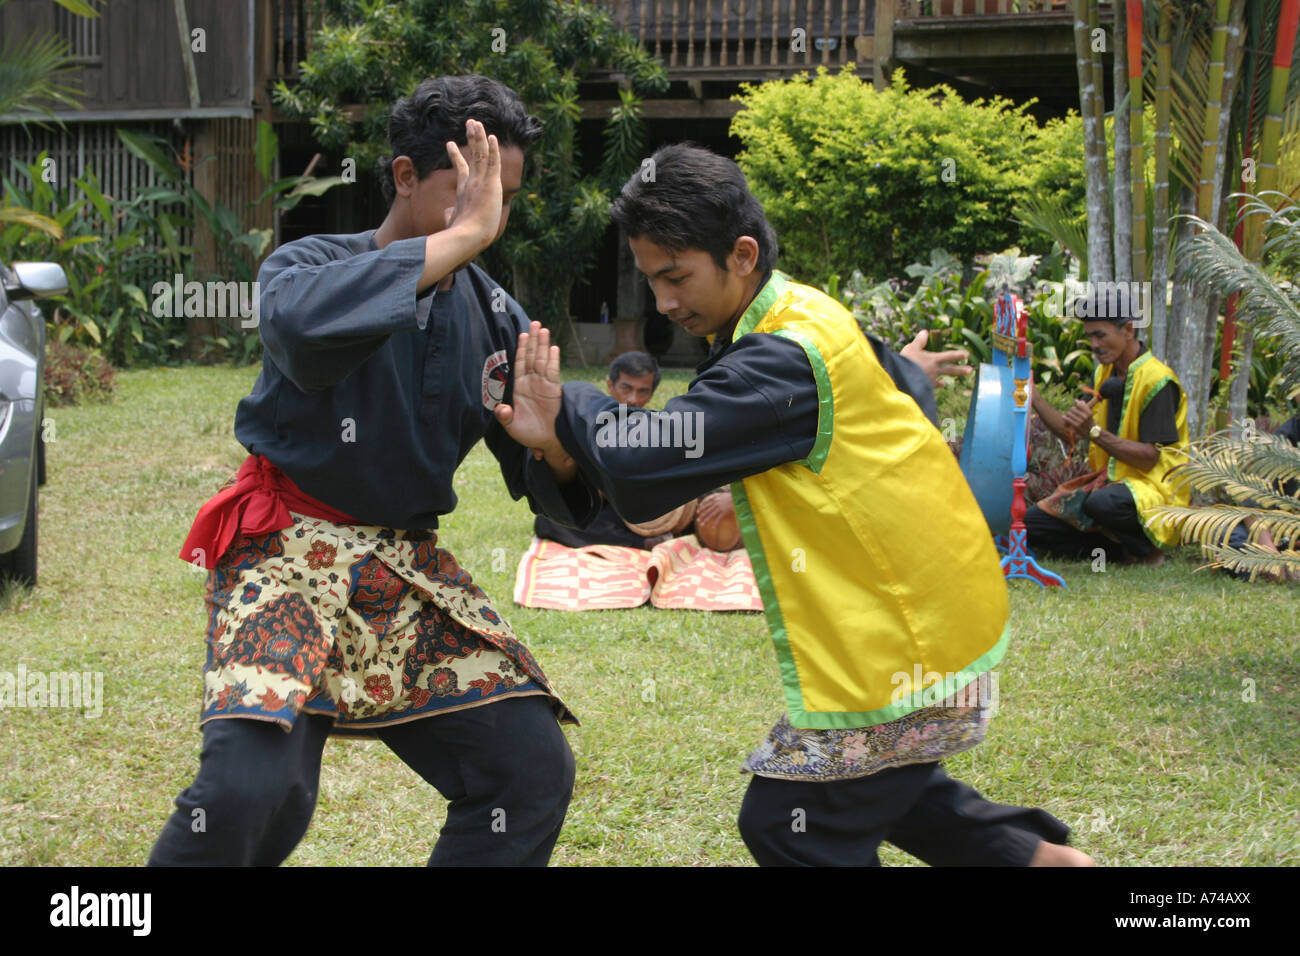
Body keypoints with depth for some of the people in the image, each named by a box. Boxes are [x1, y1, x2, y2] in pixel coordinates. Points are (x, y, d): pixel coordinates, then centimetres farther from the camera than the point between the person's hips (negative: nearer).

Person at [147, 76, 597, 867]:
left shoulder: (493, 317, 6)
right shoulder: (311, 265, -9)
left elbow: (545, 481, 9)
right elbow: (301, 320, -37)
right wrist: (462, 237, -34)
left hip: (411, 570, 6)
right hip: (289, 557, -6)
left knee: (533, 770, -1)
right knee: (255, 788, -26)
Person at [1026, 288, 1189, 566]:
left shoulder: (1158, 381, -15)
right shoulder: (1106, 374, 11)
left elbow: (1151, 457, -21)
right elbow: (1071, 434, 8)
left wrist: (1095, 432, -28)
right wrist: (1033, 396, -2)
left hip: (1155, 491, -8)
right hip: (1109, 482, 8)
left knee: (1102, 503, -40)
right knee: (1031, 521, -5)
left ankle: (1146, 549, -10)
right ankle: (1116, 548, 0)